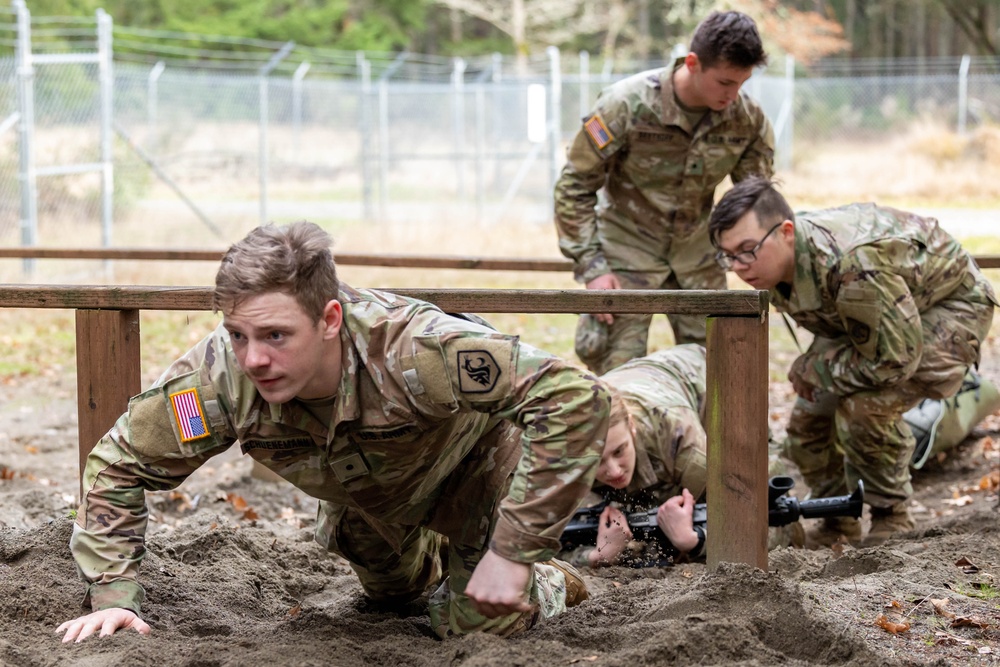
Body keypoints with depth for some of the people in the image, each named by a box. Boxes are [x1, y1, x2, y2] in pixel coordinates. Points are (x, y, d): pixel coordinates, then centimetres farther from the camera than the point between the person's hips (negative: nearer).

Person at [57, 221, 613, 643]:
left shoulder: (412, 351, -49)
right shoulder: (221, 375, -37)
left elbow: (577, 398, -48)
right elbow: (119, 465, -20)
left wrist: (513, 553, -45)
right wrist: (114, 597, -29)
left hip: (473, 457, -4)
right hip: (370, 494, 5)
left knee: (480, 625, -10)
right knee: (391, 588, 27)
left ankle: (545, 585, 22)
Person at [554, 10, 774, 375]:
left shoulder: (747, 118, -14)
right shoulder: (627, 104, -24)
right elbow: (574, 187, -16)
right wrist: (591, 267, -20)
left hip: (694, 248, 4)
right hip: (628, 245, -4)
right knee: (618, 368, -10)